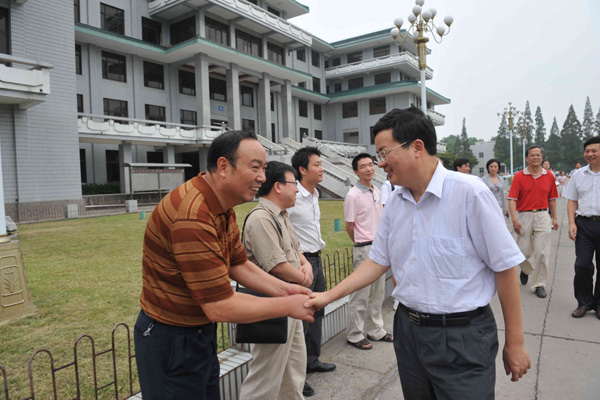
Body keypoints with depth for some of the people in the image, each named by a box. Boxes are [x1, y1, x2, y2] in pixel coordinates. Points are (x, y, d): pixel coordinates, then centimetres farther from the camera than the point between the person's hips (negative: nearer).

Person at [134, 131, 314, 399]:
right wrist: (287, 306, -18)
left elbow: (238, 265, 10)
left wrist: (283, 289, -3)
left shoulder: (223, 207, 2)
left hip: (202, 333, 9)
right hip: (170, 341, -9)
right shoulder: (193, 216, -31)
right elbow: (220, 307, -29)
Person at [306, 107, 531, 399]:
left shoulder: (469, 192, -16)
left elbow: (505, 267, -12)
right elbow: (378, 262, 8)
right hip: (408, 329, 6)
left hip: (462, 336, -5)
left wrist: (515, 344, -7)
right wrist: (330, 295, 0)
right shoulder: (394, 203, 3)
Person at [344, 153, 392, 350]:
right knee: (361, 294, 1)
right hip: (364, 249, -7)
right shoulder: (353, 195, -14)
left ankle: (375, 330, 31)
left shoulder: (377, 192, 10)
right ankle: (354, 335, 16)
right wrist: (363, 244, 3)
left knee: (378, 292, 16)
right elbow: (349, 227, -9)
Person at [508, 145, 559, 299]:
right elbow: (512, 199, -8)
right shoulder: (519, 176, -2)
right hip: (524, 216, -1)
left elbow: (552, 199, 13)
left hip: (543, 216, 2)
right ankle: (526, 269, 38)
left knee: (542, 252, -1)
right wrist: (514, 219, -18)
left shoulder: (549, 176, 6)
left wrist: (554, 218, 10)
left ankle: (539, 284, 11)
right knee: (523, 251, 4)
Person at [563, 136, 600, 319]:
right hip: (584, 223, 2)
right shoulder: (578, 175, 9)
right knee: (582, 265, -1)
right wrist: (572, 223, 0)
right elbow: (572, 201, 11)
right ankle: (584, 302, 14)